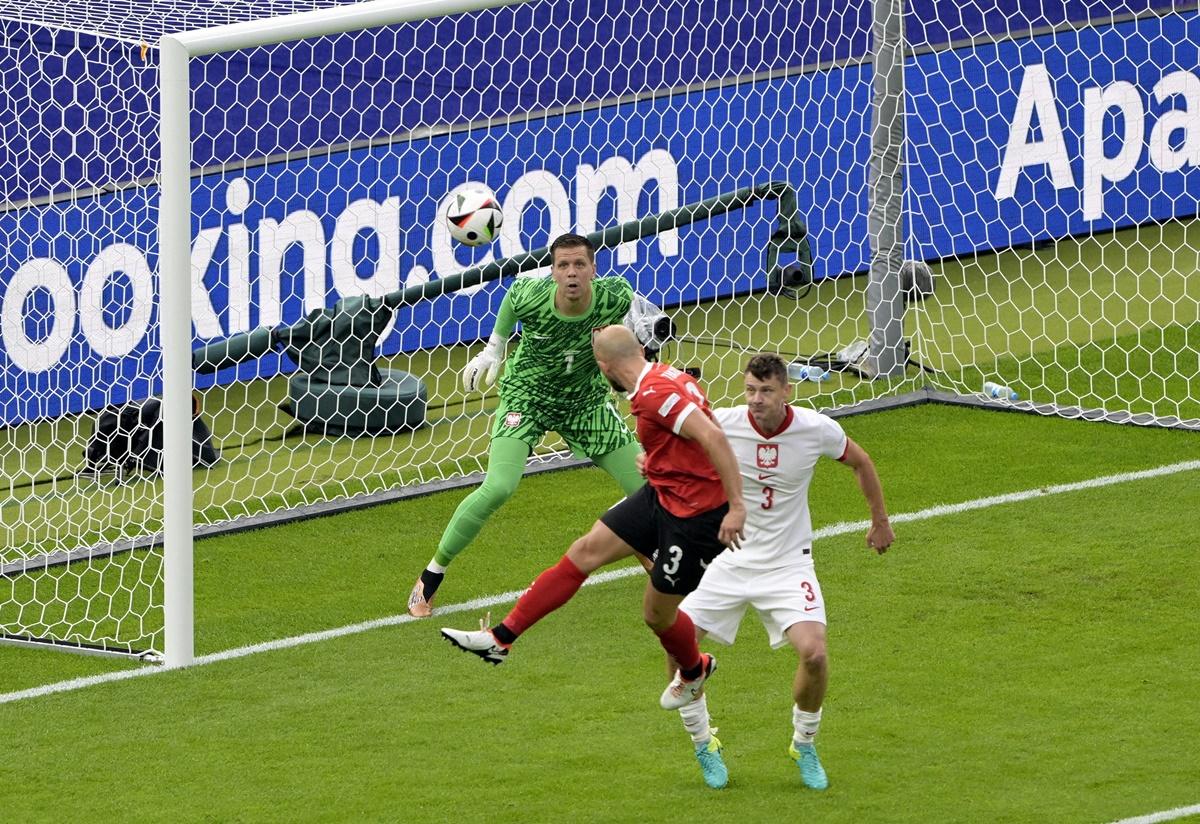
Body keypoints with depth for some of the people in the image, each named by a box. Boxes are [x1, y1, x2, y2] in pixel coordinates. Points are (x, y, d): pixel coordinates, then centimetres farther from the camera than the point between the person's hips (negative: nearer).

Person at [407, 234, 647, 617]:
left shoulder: (615, 297, -23)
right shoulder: (532, 296, -27)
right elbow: (512, 294, -1)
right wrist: (494, 348, 9)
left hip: (586, 399, 3)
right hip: (527, 394, -3)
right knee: (498, 487, -24)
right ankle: (431, 577, -7)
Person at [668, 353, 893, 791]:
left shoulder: (817, 430, -13)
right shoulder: (722, 424, -14)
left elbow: (860, 462, 9)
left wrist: (881, 521, 19)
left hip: (788, 562, -1)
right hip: (728, 560, 1)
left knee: (813, 653, -20)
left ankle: (804, 745, 9)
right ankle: (702, 744, 12)